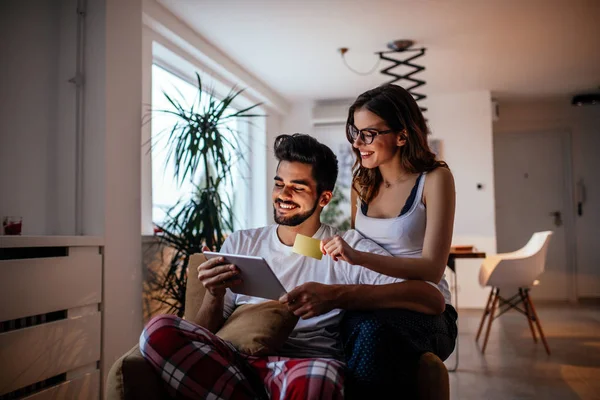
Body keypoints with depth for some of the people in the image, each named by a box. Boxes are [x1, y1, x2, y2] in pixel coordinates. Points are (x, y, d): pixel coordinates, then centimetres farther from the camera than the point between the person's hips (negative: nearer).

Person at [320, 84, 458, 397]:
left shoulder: (434, 178, -6)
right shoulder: (362, 182, 10)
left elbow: (432, 267, -15)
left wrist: (360, 257, -28)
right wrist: (338, 249, -2)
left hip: (423, 310, -4)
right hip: (368, 307, 4)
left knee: (370, 328, -37)